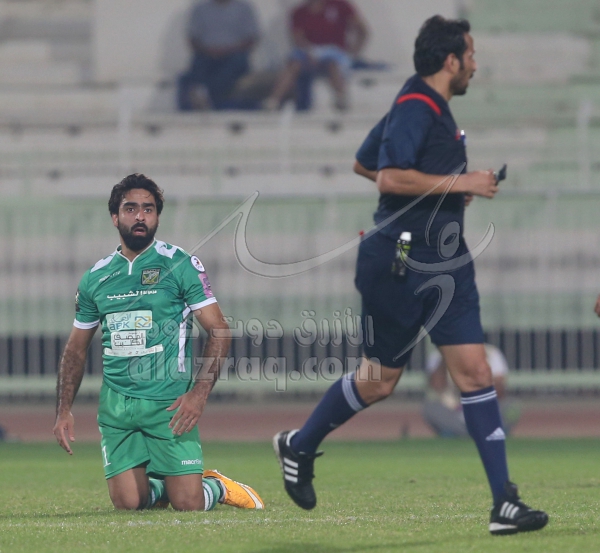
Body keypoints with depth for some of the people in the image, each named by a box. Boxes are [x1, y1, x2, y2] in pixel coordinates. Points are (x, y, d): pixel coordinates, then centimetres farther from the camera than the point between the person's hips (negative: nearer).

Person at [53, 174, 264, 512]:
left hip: (168, 404, -3)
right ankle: (159, 487, 27)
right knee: (127, 503, -6)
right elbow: (77, 349, 19)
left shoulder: (180, 265, -2)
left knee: (188, 503, -10)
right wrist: (64, 410, 9)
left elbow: (220, 331, -4)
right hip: (116, 406, 3)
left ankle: (218, 486, 23)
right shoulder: (96, 278, 11)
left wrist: (199, 394, -16)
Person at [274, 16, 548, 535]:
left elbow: (364, 161, 24)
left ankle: (504, 503, -6)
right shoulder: (415, 107, -15)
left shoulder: (432, 107, 15)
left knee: (475, 372, -2)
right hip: (399, 266, -9)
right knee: (379, 380, 5)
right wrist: (460, 183, -20)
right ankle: (298, 446, 30)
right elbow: (389, 178, -27)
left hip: (446, 265, 9)